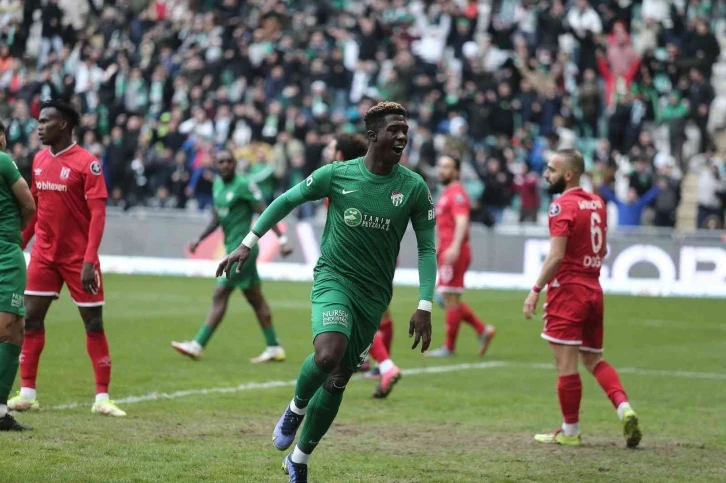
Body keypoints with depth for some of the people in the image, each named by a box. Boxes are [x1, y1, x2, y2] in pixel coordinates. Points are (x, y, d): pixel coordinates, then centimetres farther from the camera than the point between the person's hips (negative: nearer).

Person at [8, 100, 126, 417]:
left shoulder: (86, 163, -13)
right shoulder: (39, 160, 6)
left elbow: (98, 214, -16)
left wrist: (89, 261, -23)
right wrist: (18, 245, 11)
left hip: (78, 257, -6)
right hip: (44, 254, 6)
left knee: (94, 323, 0)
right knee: (30, 319, 2)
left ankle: (102, 397, 7)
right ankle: (27, 394, 8)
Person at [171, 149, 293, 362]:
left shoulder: (244, 185, -13)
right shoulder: (218, 184, 11)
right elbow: (217, 218, 20)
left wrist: (282, 239, -18)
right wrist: (199, 239, 12)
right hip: (232, 247, 9)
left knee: (220, 295, -9)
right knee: (255, 299, 12)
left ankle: (198, 346, -7)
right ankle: (274, 348, 17)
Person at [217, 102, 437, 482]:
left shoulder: (414, 188, -5)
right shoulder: (337, 174, -7)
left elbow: (426, 247, 2)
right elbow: (286, 201, 6)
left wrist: (424, 307, -6)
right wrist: (248, 244, 4)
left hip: (374, 294, 2)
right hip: (334, 278, -2)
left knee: (338, 380, 6)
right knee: (327, 354, -30)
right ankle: (296, 409, 3)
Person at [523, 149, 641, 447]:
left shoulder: (562, 206, -13)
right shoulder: (597, 203, 11)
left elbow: (556, 256, -20)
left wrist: (536, 290, -17)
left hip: (567, 291, -8)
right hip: (593, 290, 8)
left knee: (566, 363, -2)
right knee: (593, 359, 16)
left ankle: (570, 431, 4)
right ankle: (624, 408, -2)